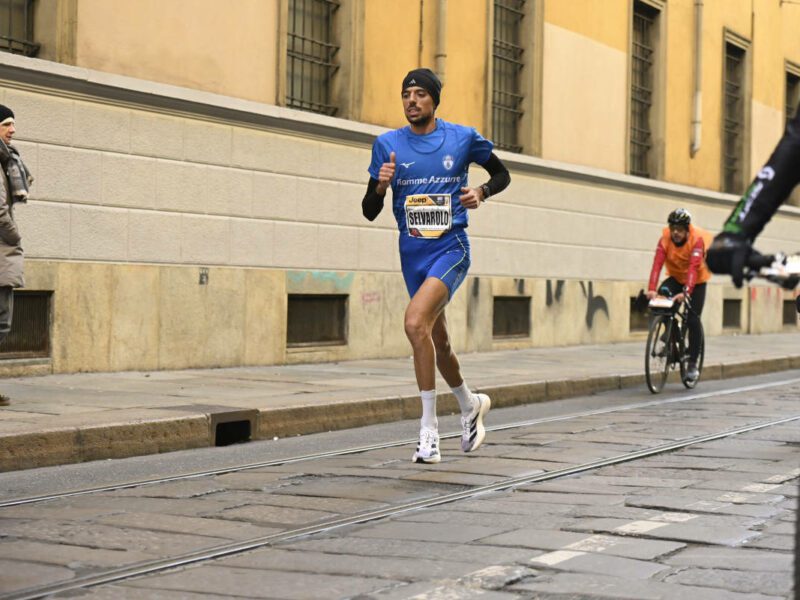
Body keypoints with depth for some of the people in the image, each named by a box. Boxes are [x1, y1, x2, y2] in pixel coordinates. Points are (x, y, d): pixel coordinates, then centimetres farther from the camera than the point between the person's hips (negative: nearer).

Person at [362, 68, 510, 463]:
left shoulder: (463, 138, -1)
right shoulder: (387, 144, 2)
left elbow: (502, 174, 15)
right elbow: (369, 212, 3)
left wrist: (482, 193, -6)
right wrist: (381, 185, -18)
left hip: (451, 248, -4)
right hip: (412, 253, 4)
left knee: (416, 322, -26)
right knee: (437, 340, 15)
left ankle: (428, 429, -19)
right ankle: (470, 404, 43)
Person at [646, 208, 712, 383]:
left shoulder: (697, 239, -28)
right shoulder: (665, 238, -21)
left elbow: (693, 268, -39)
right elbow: (657, 264, -32)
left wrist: (686, 292, -53)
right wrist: (652, 289, -46)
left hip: (697, 281, -3)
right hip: (676, 277, 3)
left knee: (693, 320, -10)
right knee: (662, 294, -28)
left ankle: (693, 363, 2)